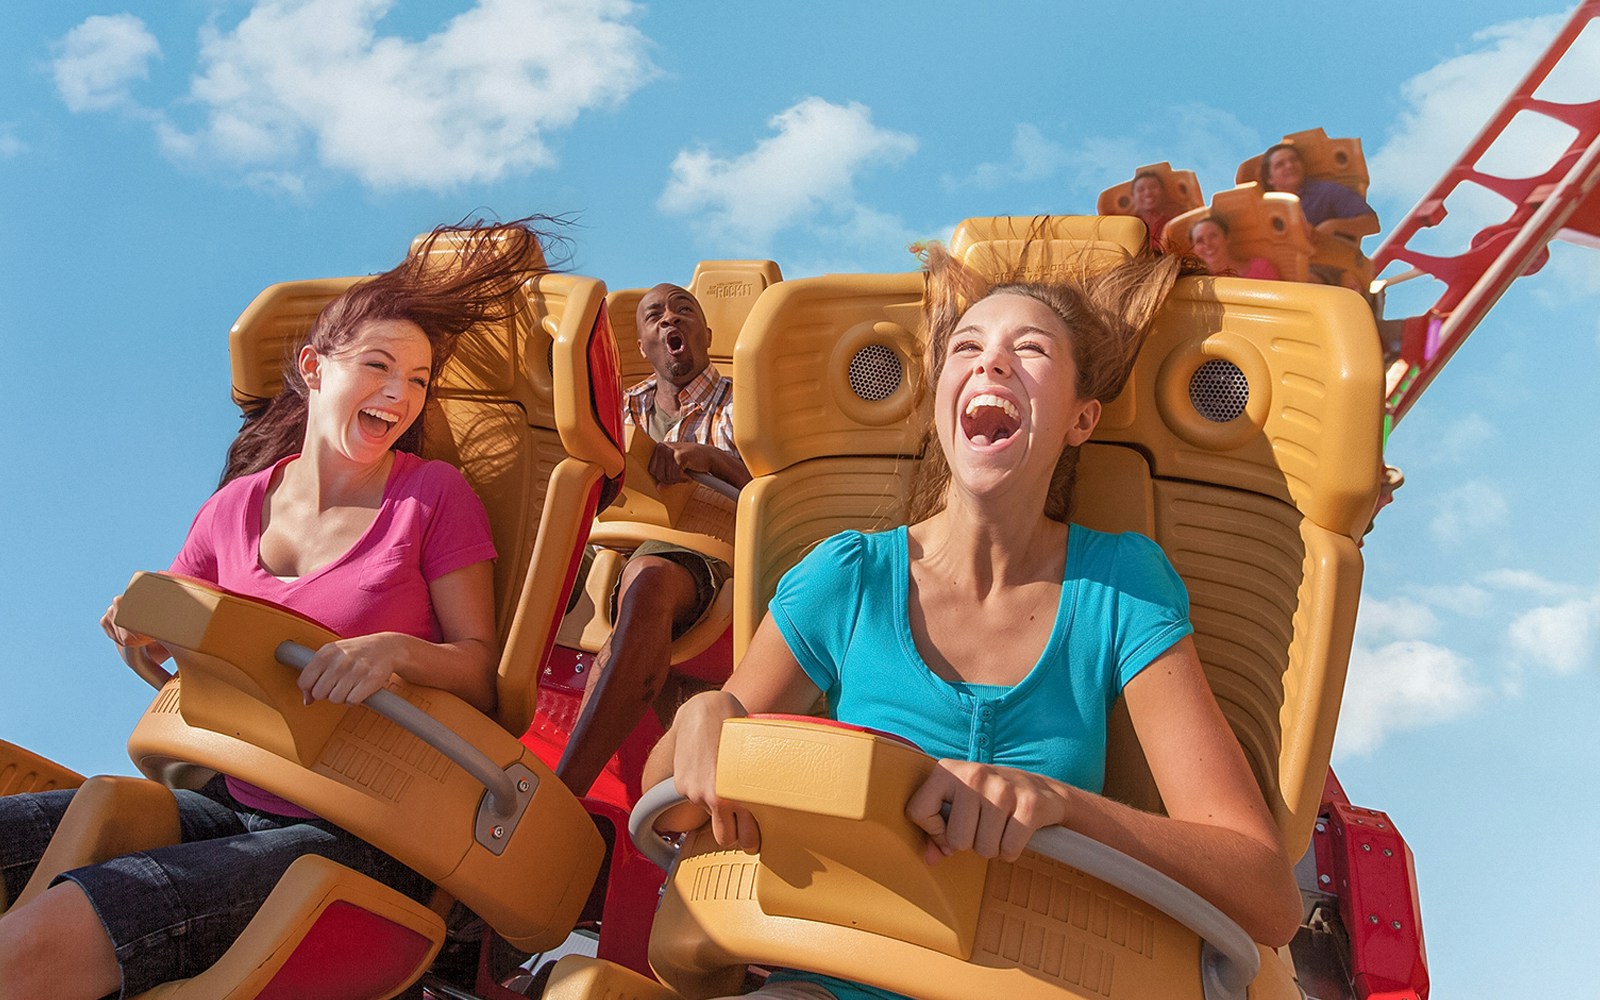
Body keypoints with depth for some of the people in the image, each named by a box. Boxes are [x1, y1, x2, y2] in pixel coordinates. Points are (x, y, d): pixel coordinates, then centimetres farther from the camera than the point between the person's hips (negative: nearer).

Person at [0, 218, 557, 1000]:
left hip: (356, 838, -5)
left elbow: (483, 671, -2)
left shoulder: (433, 495, -2)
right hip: (226, 804, 5)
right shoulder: (235, 507, 10)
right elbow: (164, 645, 20)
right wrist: (141, 634, -4)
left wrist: (399, 649, -22)